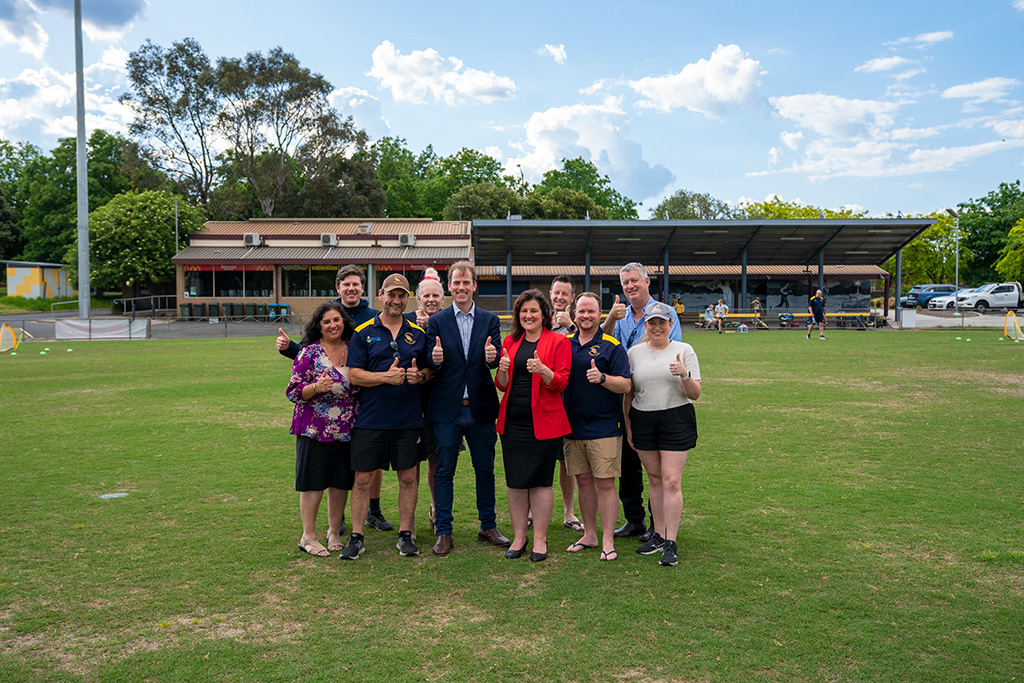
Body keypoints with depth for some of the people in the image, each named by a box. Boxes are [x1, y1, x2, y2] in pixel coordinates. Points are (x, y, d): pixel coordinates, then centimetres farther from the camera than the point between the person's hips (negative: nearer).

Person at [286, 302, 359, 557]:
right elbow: (293, 392, -7)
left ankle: (334, 532, 26)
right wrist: (316, 388, -24)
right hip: (315, 429, -4)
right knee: (313, 483, 2)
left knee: (341, 482, 10)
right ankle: (308, 537, 15)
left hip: (347, 429, 4)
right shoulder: (309, 353, -6)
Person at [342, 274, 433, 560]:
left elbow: (431, 369, 14)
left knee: (408, 477, 7)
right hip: (371, 418, -2)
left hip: (409, 418, 2)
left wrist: (420, 375, -8)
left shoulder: (418, 333, 9)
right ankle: (356, 537, 16)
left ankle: (405, 534, 21)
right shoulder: (363, 333, 1)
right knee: (363, 478, 3)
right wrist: (386, 377, -19)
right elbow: (354, 375, -5)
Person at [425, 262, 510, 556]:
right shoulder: (436, 322, 2)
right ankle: (444, 533, 14)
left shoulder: (490, 320, 6)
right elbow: (431, 364, -4)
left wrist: (492, 357, -27)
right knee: (444, 472, 4)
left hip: (480, 407, 2)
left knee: (485, 470, 12)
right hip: (446, 409, -1)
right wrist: (435, 360, -27)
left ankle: (488, 527, 27)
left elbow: (497, 359, -4)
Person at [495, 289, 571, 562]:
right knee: (516, 481, 7)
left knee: (540, 481, 2)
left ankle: (540, 540, 13)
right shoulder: (510, 342, 12)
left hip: (543, 421, -4)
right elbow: (502, 385, 10)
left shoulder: (558, 342, 0)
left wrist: (543, 370, -25)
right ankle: (519, 537, 19)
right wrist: (503, 370, -11)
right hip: (512, 421, 4)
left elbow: (560, 383, -7)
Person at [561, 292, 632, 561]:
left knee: (605, 483, -3)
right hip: (573, 426, 5)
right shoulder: (565, 344, 10)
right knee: (583, 481, 12)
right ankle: (589, 534, 25)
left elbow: (625, 385, -9)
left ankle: (608, 541, 6)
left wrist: (602, 378, -24)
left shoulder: (612, 346, -3)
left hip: (604, 427, -4)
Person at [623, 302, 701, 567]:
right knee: (655, 479, 10)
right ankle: (659, 534, 21)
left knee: (671, 481, -7)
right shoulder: (634, 353, 8)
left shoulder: (684, 350, 0)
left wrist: (685, 375, -21)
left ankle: (671, 543, -2)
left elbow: (695, 395, -2)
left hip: (676, 419, -3)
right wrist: (628, 426, 11)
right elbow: (627, 393, 14)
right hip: (643, 420, 3)